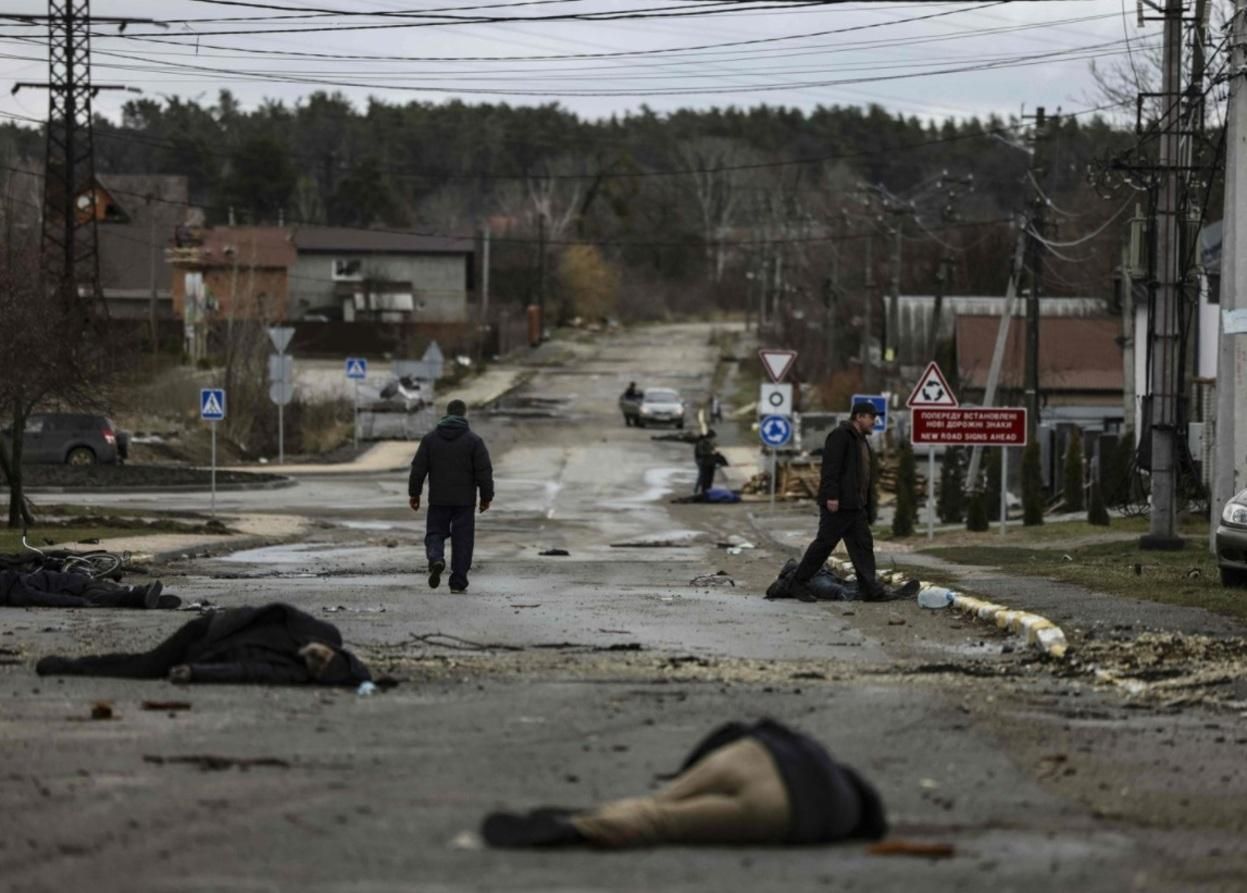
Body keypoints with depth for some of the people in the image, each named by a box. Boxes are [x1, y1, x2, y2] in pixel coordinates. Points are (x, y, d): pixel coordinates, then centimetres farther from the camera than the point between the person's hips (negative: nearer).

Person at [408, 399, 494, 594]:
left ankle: (436, 559, -21)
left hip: (438, 499, 1)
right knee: (462, 541, 5)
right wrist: (486, 497, 5)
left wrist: (414, 494, 12)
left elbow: (418, 469, 4)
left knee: (435, 533, 10)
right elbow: (484, 471, -4)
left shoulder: (430, 439, 3)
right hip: (464, 500, -1)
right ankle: (458, 583, 3)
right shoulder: (473, 440, -3)